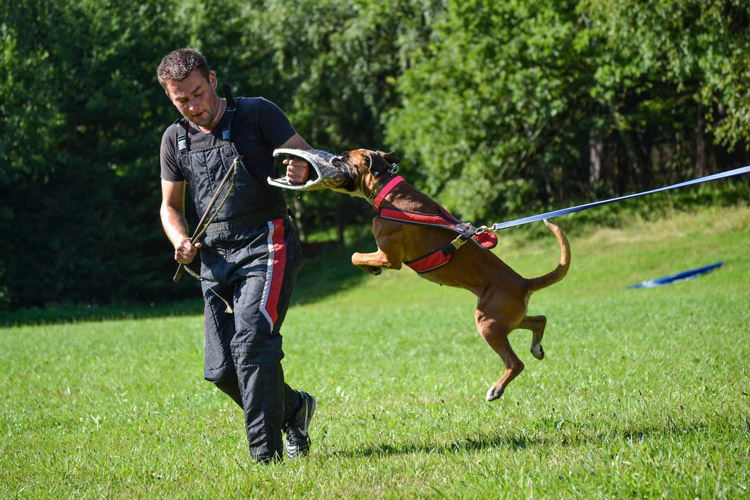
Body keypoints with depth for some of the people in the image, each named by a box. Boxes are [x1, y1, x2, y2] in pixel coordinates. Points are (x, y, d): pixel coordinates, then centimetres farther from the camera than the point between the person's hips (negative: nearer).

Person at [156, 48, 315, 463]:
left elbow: (307, 156, -4)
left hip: (265, 246, -5)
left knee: (252, 339, -24)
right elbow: (171, 206, 20)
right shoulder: (175, 139, 12)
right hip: (216, 256, 5)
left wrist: (302, 170, -29)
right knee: (221, 370, 1)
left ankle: (265, 452, -19)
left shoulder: (257, 113, -1)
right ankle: (293, 407, 28)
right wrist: (180, 241, -1)